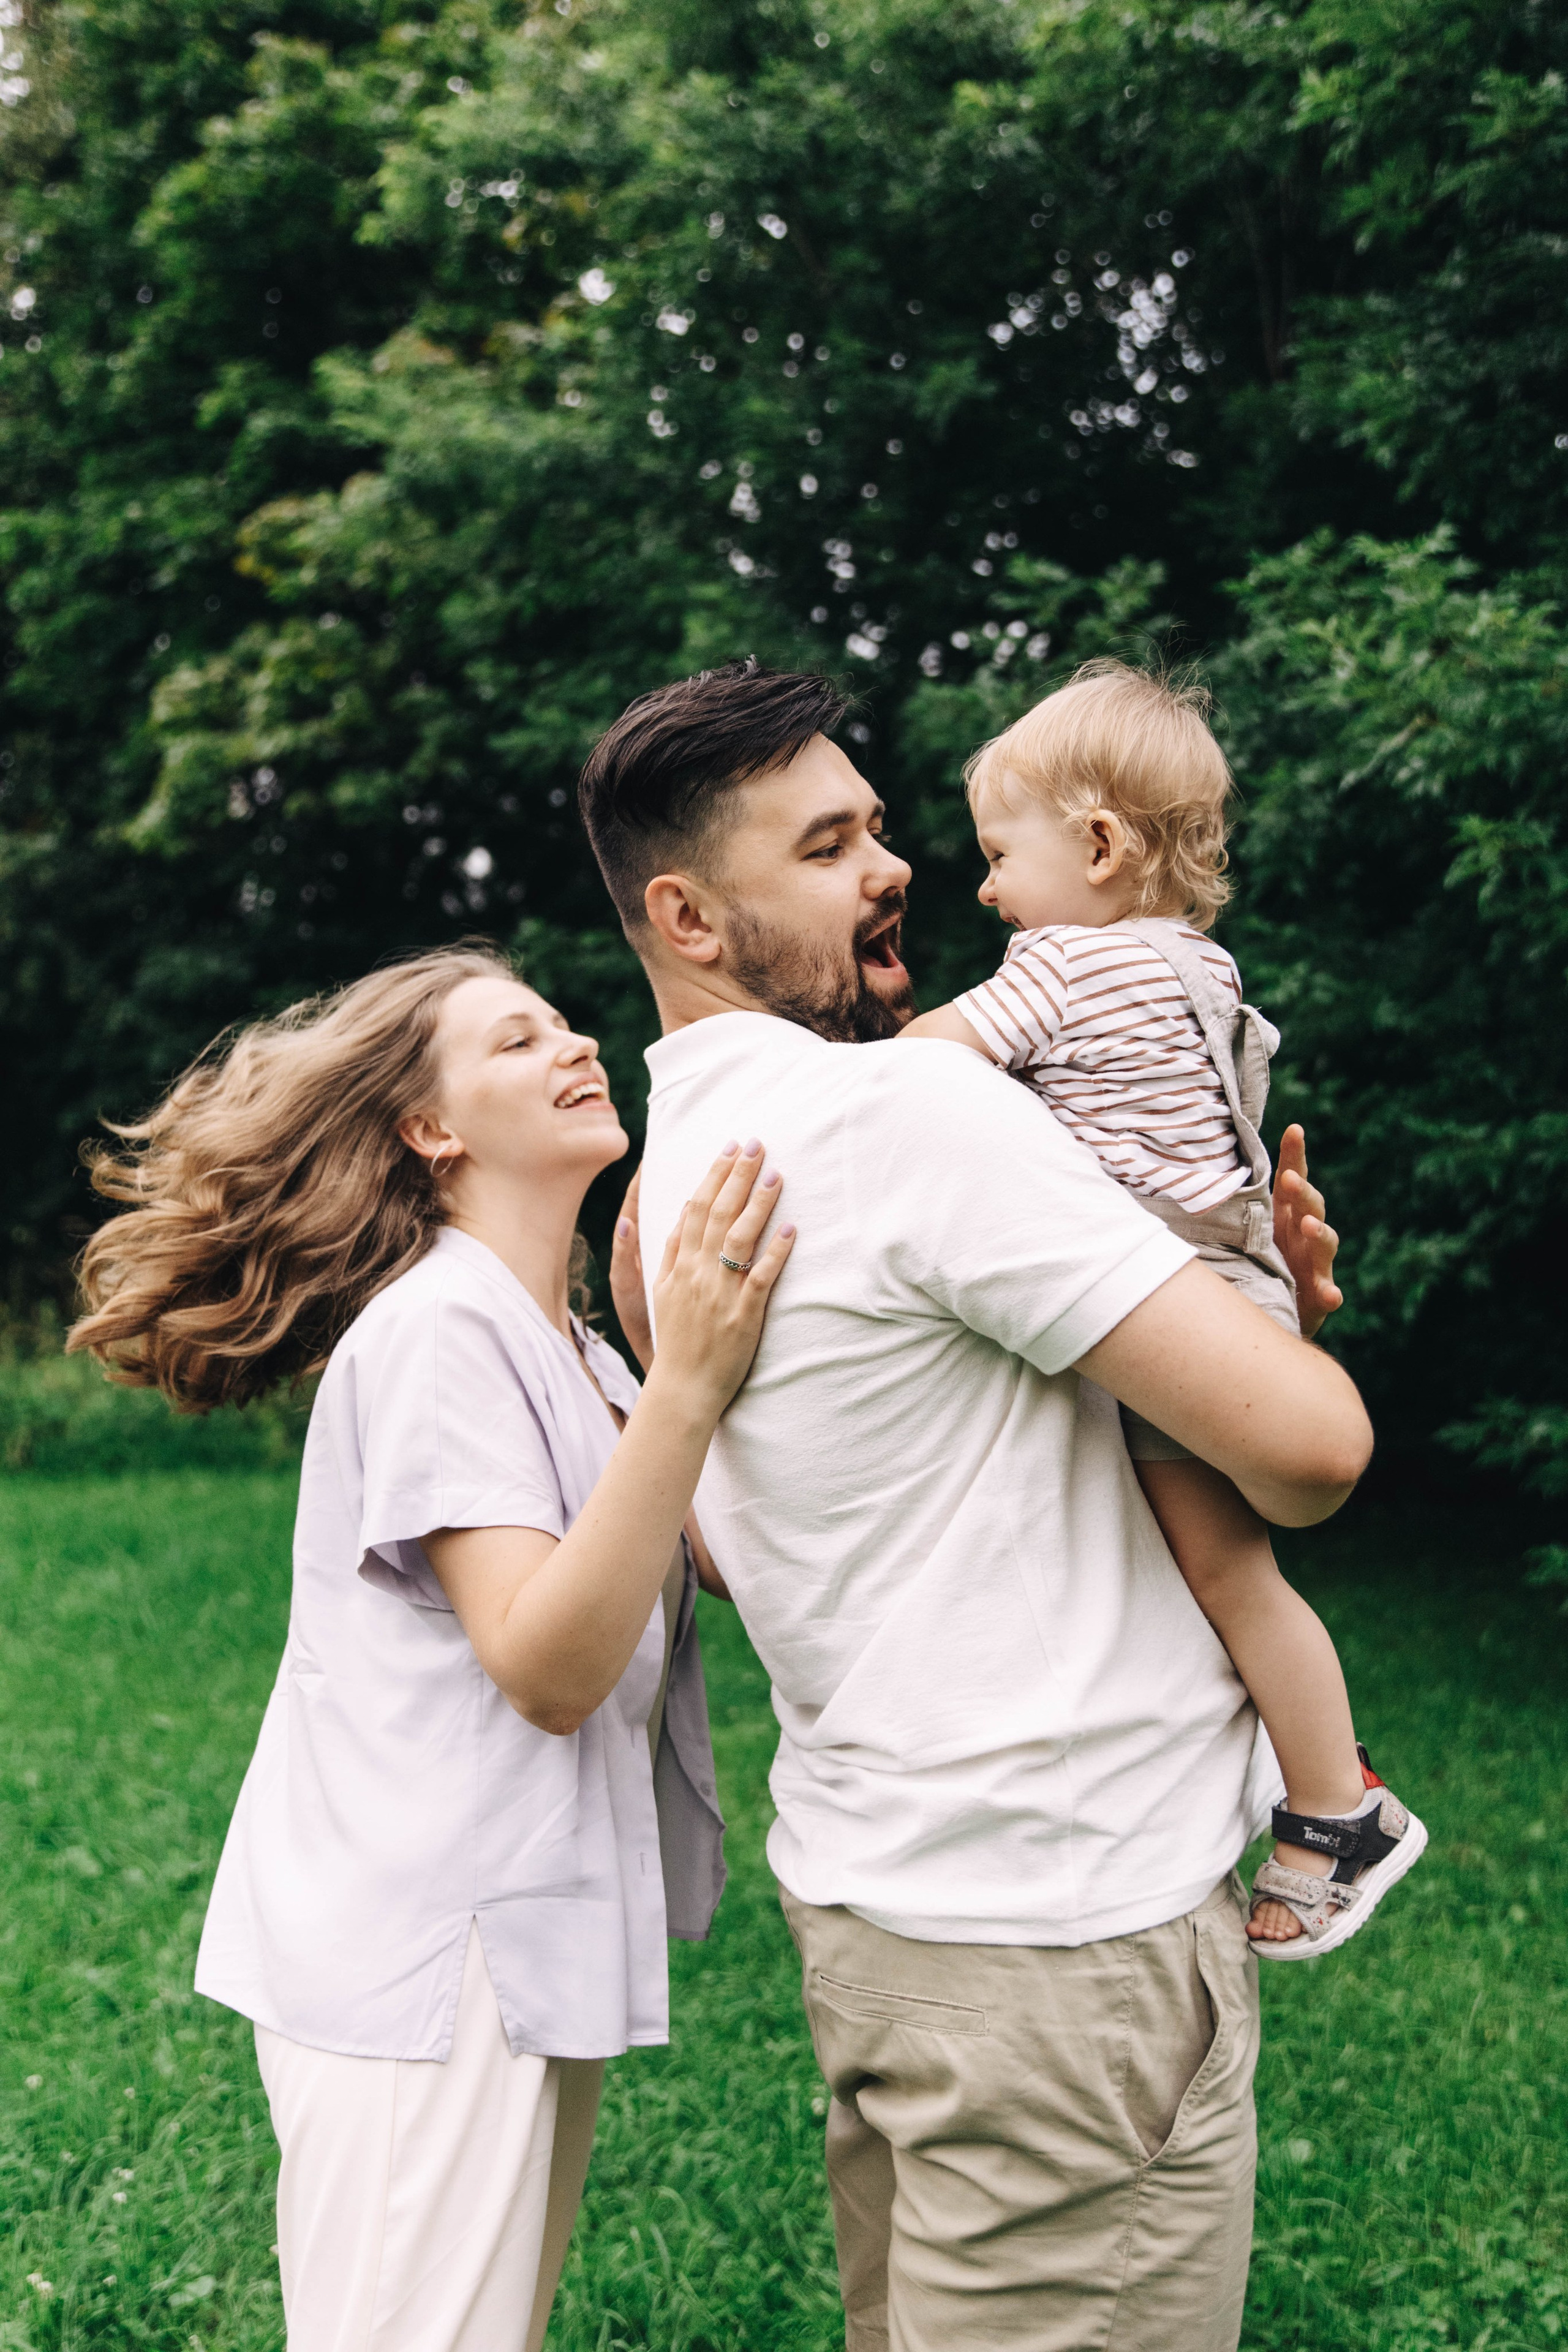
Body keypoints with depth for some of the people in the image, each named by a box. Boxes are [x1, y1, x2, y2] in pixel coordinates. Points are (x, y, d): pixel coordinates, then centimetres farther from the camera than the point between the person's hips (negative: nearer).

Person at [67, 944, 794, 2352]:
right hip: (417, 1969, -9)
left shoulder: (572, 1350, 15)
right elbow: (548, 1668, -24)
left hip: (536, 1957, 9)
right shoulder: (434, 1327, -15)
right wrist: (687, 1389, -32)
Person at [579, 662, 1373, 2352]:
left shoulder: (671, 1175, 9)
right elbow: (1306, 1439, -23)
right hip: (1070, 1929, -9)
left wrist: (1224, 1273, 5)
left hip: (873, 1894, 10)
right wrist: (1278, 1493, 1)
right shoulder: (906, 1103, -20)